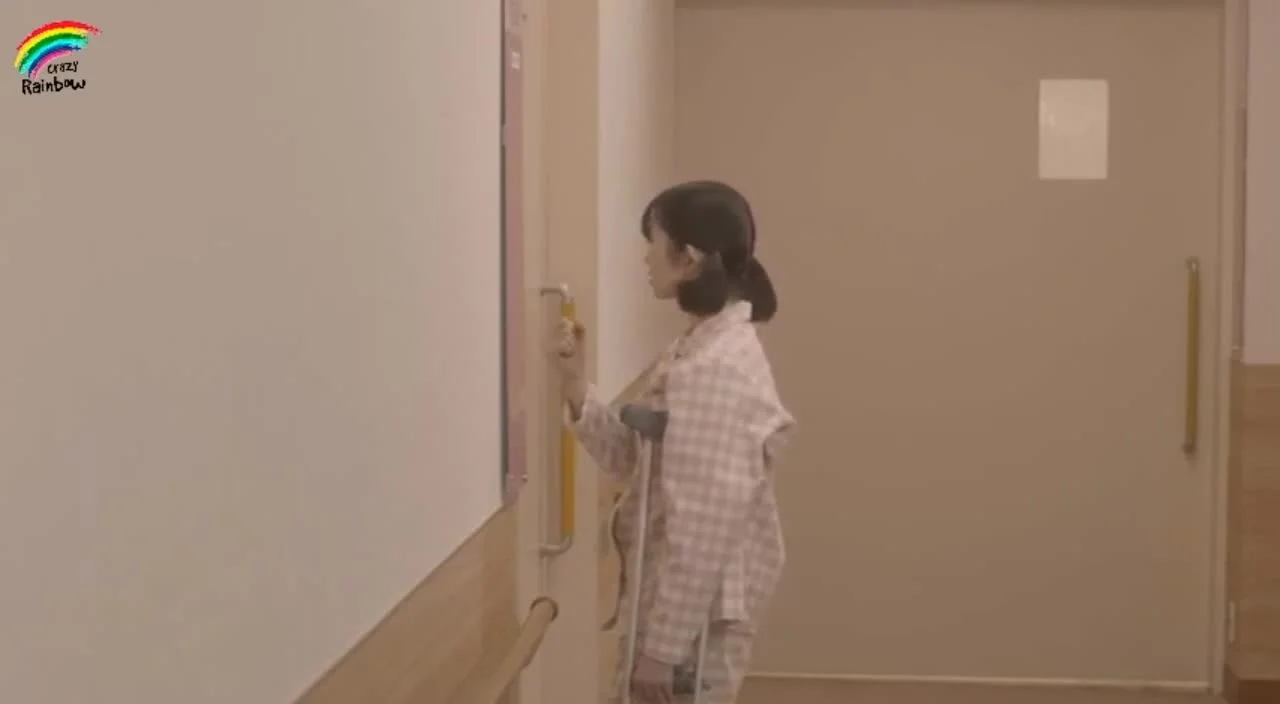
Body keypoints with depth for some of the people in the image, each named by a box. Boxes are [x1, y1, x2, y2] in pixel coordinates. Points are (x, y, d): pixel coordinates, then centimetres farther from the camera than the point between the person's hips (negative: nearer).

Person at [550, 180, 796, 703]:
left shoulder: (716, 369, -23)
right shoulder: (703, 348, 9)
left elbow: (703, 525, -25)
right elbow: (638, 463, 10)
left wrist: (663, 645, -21)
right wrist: (577, 390, -2)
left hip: (697, 610, -10)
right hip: (685, 597, 10)